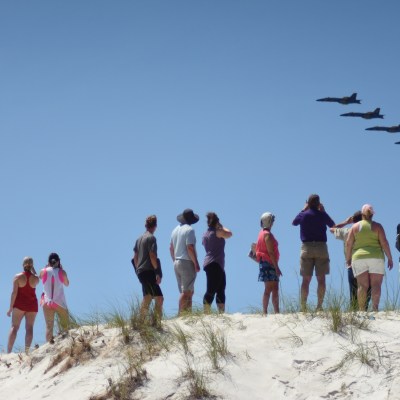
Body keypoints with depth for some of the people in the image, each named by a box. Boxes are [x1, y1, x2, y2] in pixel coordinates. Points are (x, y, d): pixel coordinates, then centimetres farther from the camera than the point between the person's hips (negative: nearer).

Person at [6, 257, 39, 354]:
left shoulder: (18, 277, -8)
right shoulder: (35, 278, -4)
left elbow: (14, 293, -10)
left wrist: (11, 307, -6)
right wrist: (32, 269, 15)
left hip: (19, 304, -1)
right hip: (32, 305, 1)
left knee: (14, 327, 0)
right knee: (29, 328, 3)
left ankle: (9, 351, -8)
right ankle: (27, 351, -6)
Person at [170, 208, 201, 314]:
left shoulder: (176, 229, 14)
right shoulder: (189, 230, -11)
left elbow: (171, 248, 18)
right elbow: (190, 248, -19)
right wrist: (196, 263, -15)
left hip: (177, 263, 8)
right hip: (187, 262, -8)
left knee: (189, 291, 13)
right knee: (186, 292, -9)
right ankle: (182, 314, -13)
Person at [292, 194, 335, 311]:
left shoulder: (303, 215, 0)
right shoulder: (322, 215, -1)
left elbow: (294, 222, 21)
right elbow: (332, 224, 18)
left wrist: (303, 209, 24)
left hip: (307, 248, 1)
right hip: (321, 247, -1)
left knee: (306, 279, 3)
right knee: (321, 278, 2)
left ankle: (303, 306, -2)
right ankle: (319, 305, -2)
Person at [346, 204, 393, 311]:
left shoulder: (355, 226, 6)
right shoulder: (377, 226, 2)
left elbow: (348, 244, 2)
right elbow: (384, 243, -4)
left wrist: (348, 258, 12)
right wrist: (390, 258, 1)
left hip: (359, 258, 1)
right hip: (376, 258, -1)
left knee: (362, 285, -1)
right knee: (376, 284, -5)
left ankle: (361, 310, -8)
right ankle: (375, 308, -20)